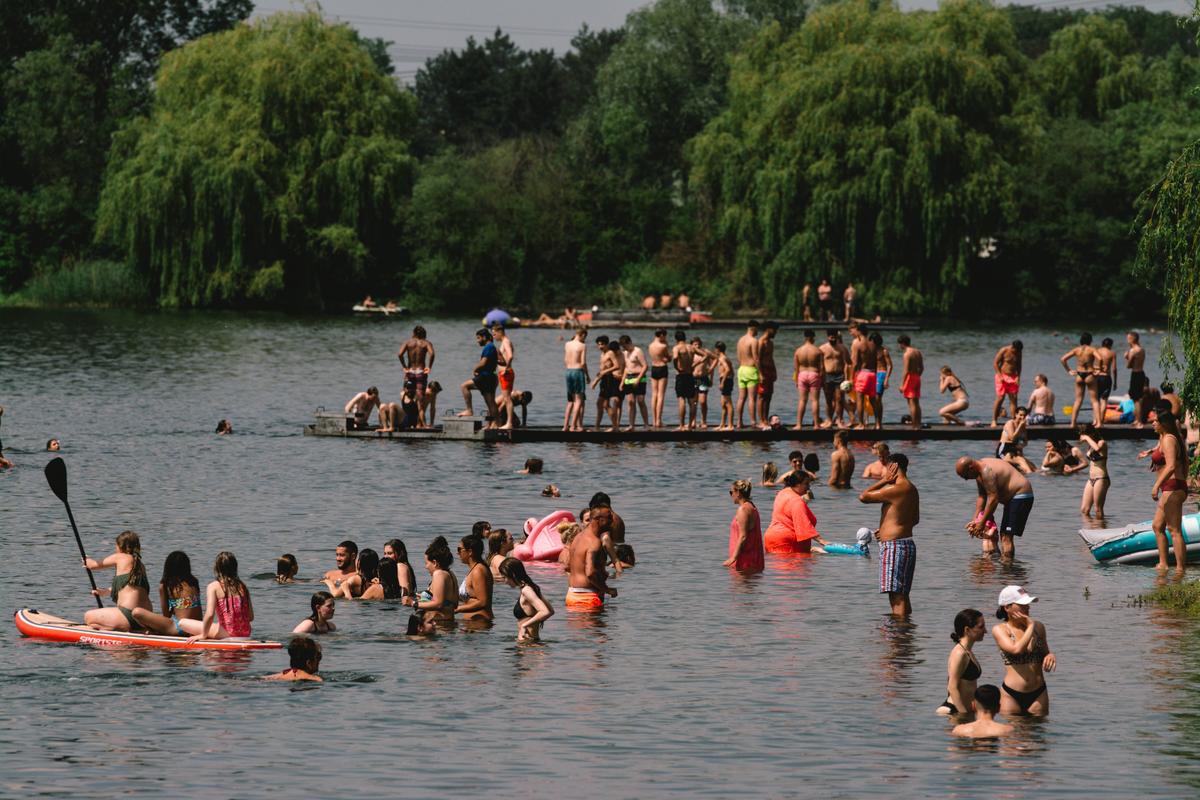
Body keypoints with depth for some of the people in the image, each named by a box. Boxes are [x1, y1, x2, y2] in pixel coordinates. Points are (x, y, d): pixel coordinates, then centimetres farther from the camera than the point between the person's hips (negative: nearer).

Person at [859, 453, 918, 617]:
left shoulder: (894, 489, -17)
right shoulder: (912, 490, 14)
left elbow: (863, 497, -11)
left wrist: (883, 480, -4)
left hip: (894, 546, -10)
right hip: (906, 541, 10)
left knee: (897, 596, -12)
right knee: (902, 595, 16)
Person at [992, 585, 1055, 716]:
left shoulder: (1038, 627, 9)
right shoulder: (999, 630, -2)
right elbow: (1016, 649, -21)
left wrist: (1050, 656, -4)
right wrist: (1030, 627, -8)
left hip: (1038, 695, 3)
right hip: (1011, 695, -3)